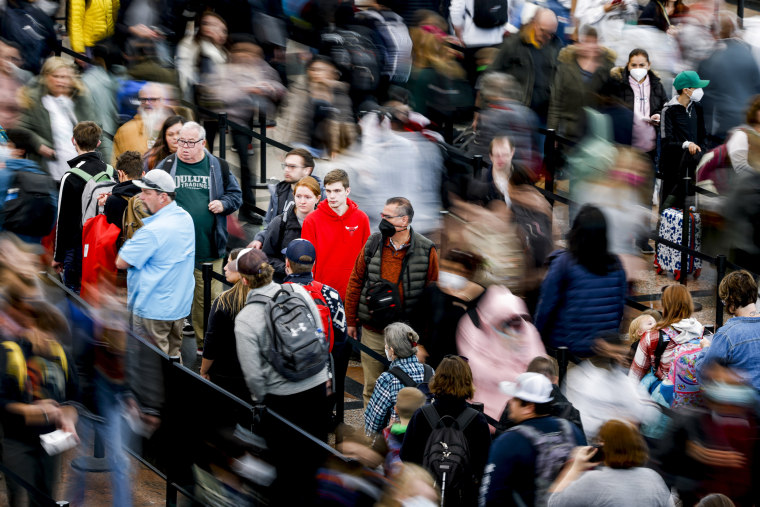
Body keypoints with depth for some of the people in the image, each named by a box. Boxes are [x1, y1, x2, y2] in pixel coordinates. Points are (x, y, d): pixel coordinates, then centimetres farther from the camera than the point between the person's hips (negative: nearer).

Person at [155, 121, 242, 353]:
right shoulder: (166, 166, 6)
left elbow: (236, 194, 15)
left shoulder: (218, 167, 6)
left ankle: (207, 343, 16)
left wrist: (223, 204, -4)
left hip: (208, 248, 0)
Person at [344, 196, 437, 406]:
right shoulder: (373, 244, 2)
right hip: (373, 330, 2)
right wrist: (351, 320, 9)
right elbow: (355, 283, 9)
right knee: (372, 387, 10)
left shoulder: (426, 251, -5)